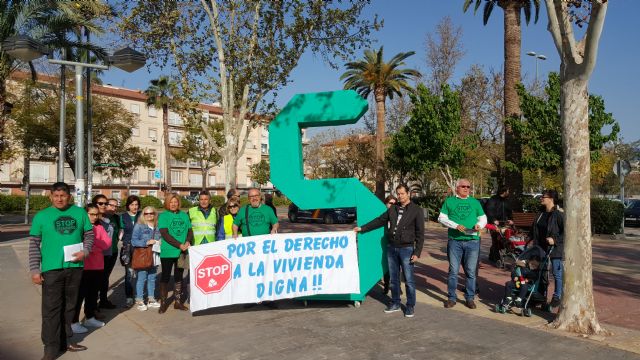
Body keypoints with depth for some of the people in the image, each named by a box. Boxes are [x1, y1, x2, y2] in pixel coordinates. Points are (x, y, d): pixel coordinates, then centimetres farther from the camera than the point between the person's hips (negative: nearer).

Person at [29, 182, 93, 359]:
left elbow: (89, 235, 9)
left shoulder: (80, 213, 4)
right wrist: (34, 270, -6)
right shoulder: (41, 216, -2)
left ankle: (65, 341, 28)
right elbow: (34, 245, 0)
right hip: (51, 268, -2)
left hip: (75, 267, 3)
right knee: (51, 309, 0)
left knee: (69, 306, 14)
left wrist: (85, 251, -10)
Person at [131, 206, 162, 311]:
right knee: (141, 278, -4)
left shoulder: (157, 226, 10)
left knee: (152, 278, 11)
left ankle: (151, 299, 22)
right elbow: (134, 241, -10)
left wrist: (159, 243, 0)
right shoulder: (139, 226, -4)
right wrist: (146, 242, -19)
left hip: (154, 256, 5)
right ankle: (139, 300, 6)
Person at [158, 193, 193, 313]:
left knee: (178, 276, 11)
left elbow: (190, 231, 8)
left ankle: (178, 301, 20)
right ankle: (163, 303, 12)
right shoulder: (163, 216, -3)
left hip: (182, 252, 4)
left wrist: (188, 242, -13)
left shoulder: (184, 215, 10)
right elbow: (165, 234, -12)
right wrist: (180, 245, -18)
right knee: (165, 276, 3)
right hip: (167, 252, -4)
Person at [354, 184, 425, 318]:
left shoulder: (416, 210, -4)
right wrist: (362, 228, 12)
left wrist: (417, 252, -11)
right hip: (391, 248, 5)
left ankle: (410, 306, 13)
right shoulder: (392, 209, 9)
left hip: (406, 249, -4)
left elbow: (420, 233, -6)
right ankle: (395, 303, 24)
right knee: (394, 278, 12)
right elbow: (379, 221, 16)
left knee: (409, 280, 0)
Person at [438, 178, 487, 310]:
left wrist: (479, 224, -8)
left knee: (471, 271, 5)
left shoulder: (475, 202, 13)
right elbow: (442, 218, 2)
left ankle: (470, 298, 16)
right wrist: (456, 226, -12)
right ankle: (451, 298, 12)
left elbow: (483, 218, 15)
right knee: (453, 271, 2)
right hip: (454, 240, -1)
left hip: (472, 241, 1)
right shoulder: (449, 201, 7)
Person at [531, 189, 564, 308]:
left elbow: (566, 231, -17)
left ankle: (557, 297, 15)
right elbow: (534, 229, 21)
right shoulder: (541, 214, 9)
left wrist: (555, 240, -22)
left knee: (556, 274, 4)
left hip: (555, 249, -7)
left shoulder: (558, 215, -14)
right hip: (541, 249, 8)